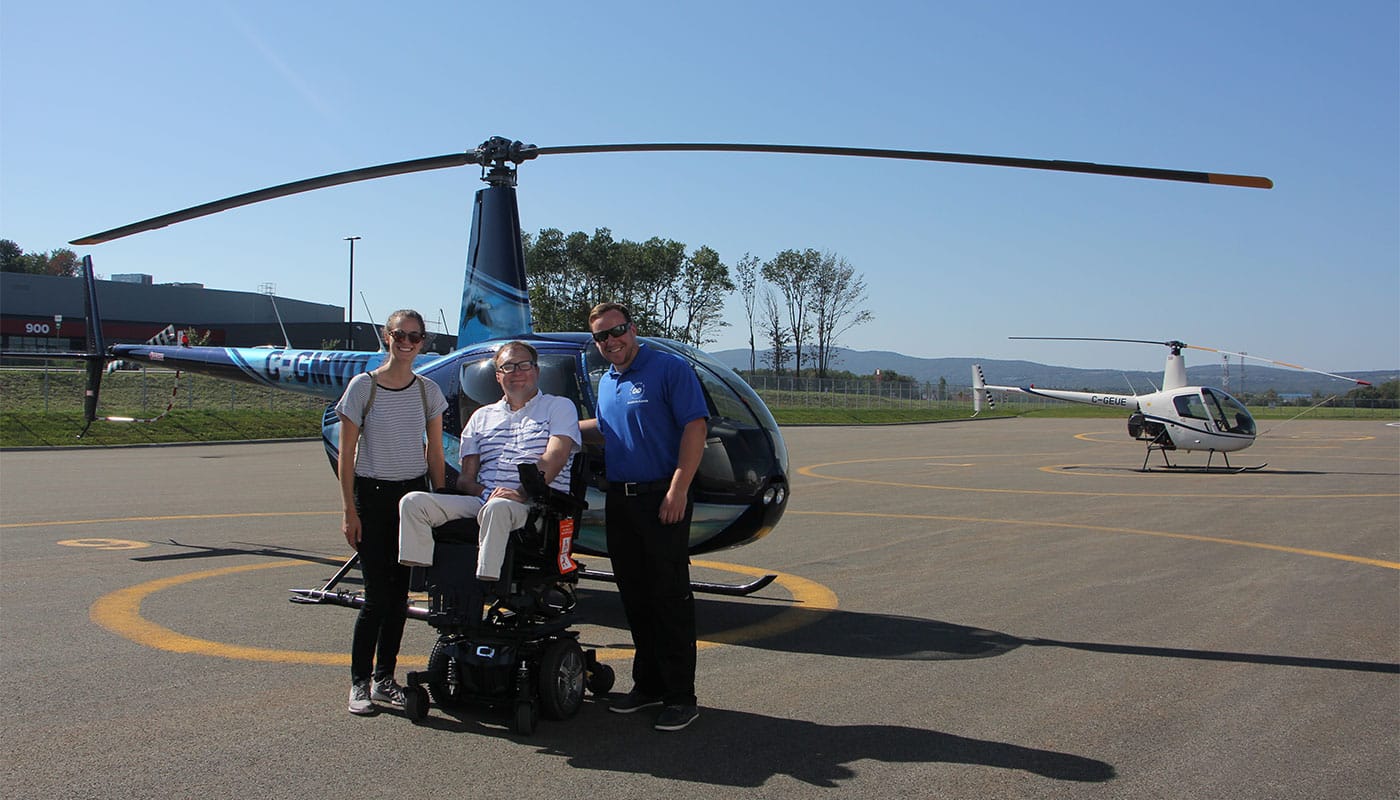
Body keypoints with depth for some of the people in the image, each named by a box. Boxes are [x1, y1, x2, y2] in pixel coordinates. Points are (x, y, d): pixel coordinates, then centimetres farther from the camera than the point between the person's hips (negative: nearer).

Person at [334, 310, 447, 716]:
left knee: (399, 593, 7)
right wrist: (349, 510, -8)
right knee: (377, 594, -6)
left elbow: (435, 453, 9)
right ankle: (359, 683, 8)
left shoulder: (428, 391, 5)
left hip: (413, 493, 3)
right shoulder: (363, 386, -4)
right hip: (372, 494, -3)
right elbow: (346, 453, -4)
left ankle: (384, 679, 19)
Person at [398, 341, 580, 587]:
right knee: (414, 502, -16)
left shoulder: (559, 407, 12)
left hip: (535, 504, -5)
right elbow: (465, 478, 17)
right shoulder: (482, 417, 25)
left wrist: (522, 493, -20)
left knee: (498, 508, -40)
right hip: (481, 500, 5)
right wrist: (486, 493, -7)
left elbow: (555, 459, -5)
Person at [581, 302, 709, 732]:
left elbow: (694, 426, -14)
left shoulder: (670, 369, -7)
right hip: (619, 499, 7)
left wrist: (678, 489, -21)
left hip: (662, 498, -7)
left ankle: (680, 696, 3)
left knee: (670, 596, -4)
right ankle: (648, 684, 24)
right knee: (635, 596, 12)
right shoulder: (606, 383, 16)